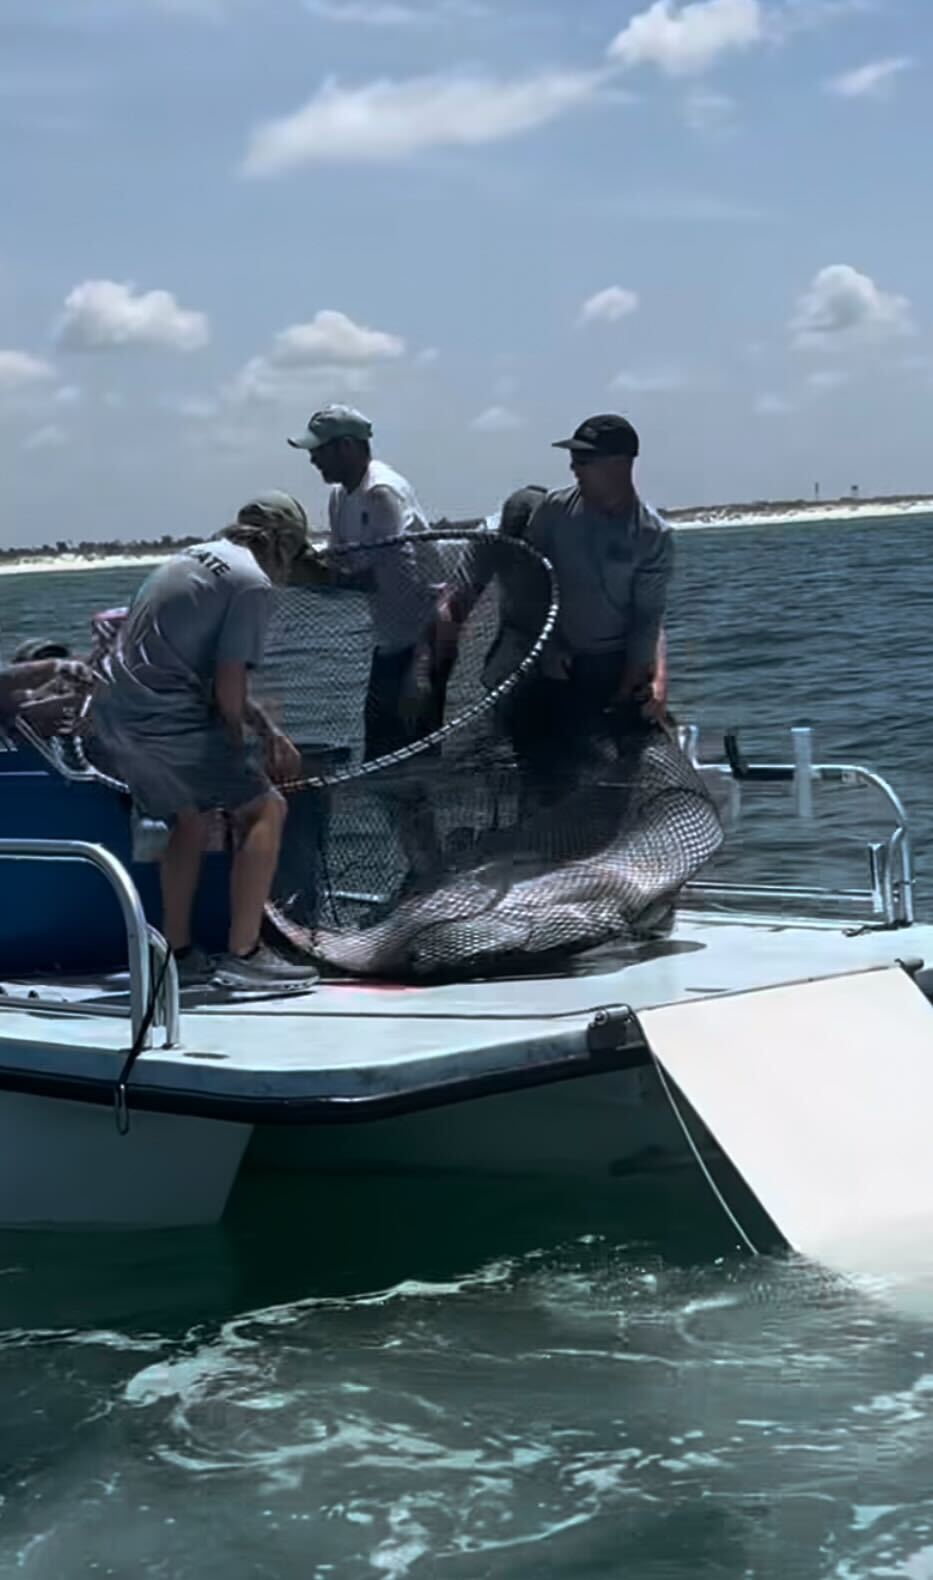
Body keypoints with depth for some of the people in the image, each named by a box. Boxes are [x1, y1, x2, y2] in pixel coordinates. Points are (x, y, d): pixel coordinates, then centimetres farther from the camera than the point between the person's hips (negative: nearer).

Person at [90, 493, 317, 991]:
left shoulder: (196, 556, 20)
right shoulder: (252, 582, -7)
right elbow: (228, 692, -12)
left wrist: (270, 733, 25)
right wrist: (239, 750, 5)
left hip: (113, 711, 9)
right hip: (163, 721, -9)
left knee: (189, 820, 24)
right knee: (264, 808, 0)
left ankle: (177, 954, 26)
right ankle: (243, 955, -3)